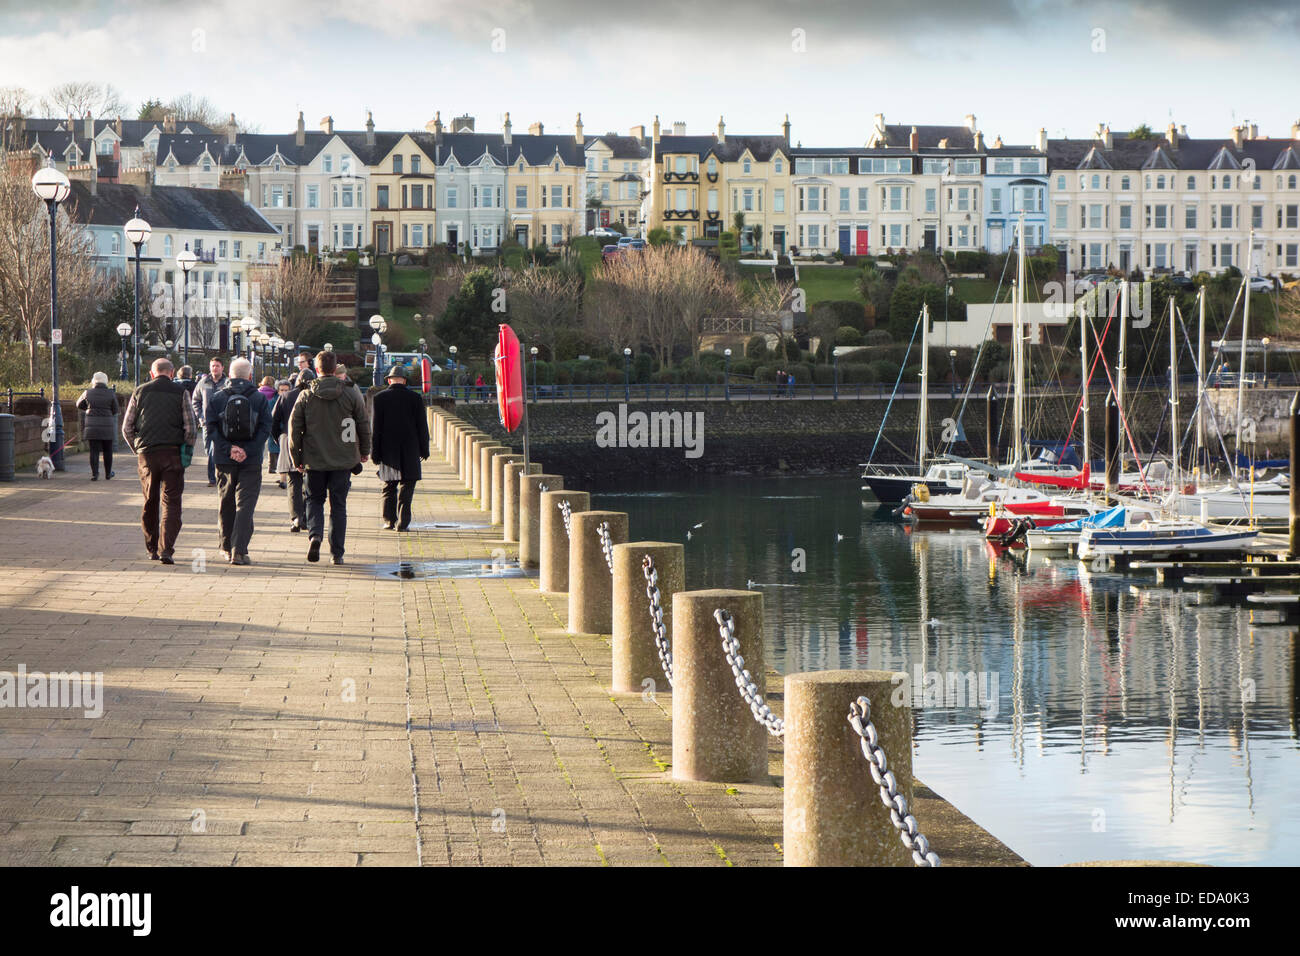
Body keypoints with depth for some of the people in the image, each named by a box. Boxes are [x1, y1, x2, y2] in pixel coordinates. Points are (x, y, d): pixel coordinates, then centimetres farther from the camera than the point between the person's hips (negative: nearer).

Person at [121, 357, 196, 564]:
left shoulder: (140, 392, 7)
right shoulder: (180, 393, 1)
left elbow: (126, 427, 6)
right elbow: (190, 428, -4)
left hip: (146, 454, 2)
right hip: (173, 454, -2)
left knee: (150, 502, 15)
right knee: (171, 503, -1)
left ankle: (152, 549, 20)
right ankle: (166, 549, -15)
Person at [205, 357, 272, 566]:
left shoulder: (216, 397, 2)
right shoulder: (259, 398, -1)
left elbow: (210, 427, -5)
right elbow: (265, 428, -8)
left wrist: (228, 449, -10)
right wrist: (248, 450, -12)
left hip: (224, 460, 2)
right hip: (251, 462, -2)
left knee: (226, 505, 15)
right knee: (245, 505, -1)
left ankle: (227, 548, 23)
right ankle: (239, 551, -11)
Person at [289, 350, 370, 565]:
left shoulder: (306, 396, -4)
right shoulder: (351, 395, -4)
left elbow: (294, 428, -1)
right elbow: (364, 425, 3)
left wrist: (297, 458, 9)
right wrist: (364, 451, 19)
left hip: (314, 459, 0)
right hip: (343, 459, 0)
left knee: (314, 500, 15)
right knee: (339, 505, 7)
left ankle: (314, 534, -11)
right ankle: (337, 553, 6)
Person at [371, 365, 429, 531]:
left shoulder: (379, 398, -2)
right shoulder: (415, 398, -2)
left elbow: (375, 428, -2)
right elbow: (422, 426, 1)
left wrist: (375, 452, 2)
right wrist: (424, 449, 9)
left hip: (388, 449, 1)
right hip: (410, 449, -1)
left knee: (389, 487, 12)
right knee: (407, 486, 3)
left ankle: (389, 520, 11)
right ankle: (402, 522, -3)